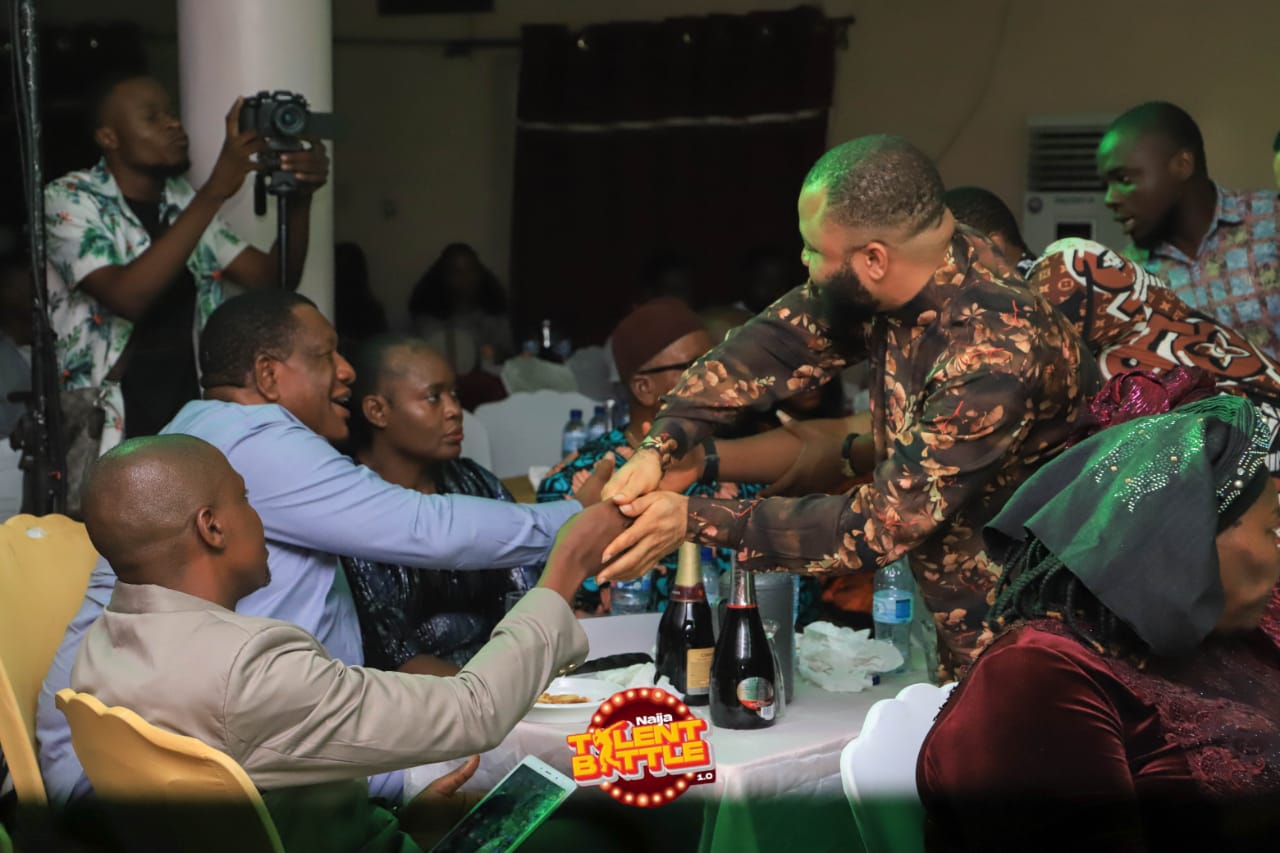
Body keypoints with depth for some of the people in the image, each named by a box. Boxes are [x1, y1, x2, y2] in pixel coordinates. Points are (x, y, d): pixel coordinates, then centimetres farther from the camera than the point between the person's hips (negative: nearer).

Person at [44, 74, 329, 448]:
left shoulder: (187, 203, 8)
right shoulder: (69, 200, -9)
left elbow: (274, 280, 3)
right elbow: (127, 298, -26)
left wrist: (299, 198, -15)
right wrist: (214, 191, -29)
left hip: (190, 419, 5)